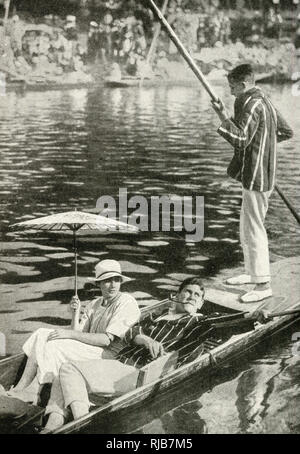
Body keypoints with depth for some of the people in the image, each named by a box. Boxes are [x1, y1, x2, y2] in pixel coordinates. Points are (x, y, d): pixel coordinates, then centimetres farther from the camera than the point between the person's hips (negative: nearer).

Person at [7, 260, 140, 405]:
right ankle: (18, 390, -12)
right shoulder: (94, 305, 15)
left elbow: (106, 340, -17)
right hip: (91, 349, 8)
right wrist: (75, 312, -9)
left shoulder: (126, 302, -9)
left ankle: (32, 392, -9)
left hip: (109, 354, -8)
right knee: (41, 335, -4)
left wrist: (69, 334, -16)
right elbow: (77, 333, 8)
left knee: (54, 346, -21)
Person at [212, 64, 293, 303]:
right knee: (248, 227, 20)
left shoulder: (251, 104, -16)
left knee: (253, 229, -7)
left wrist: (224, 117, -18)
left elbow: (240, 139, -23)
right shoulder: (265, 101, 14)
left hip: (256, 176, -11)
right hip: (258, 173, 11)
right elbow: (286, 132, 20)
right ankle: (253, 272, 32)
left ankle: (263, 285, -3)